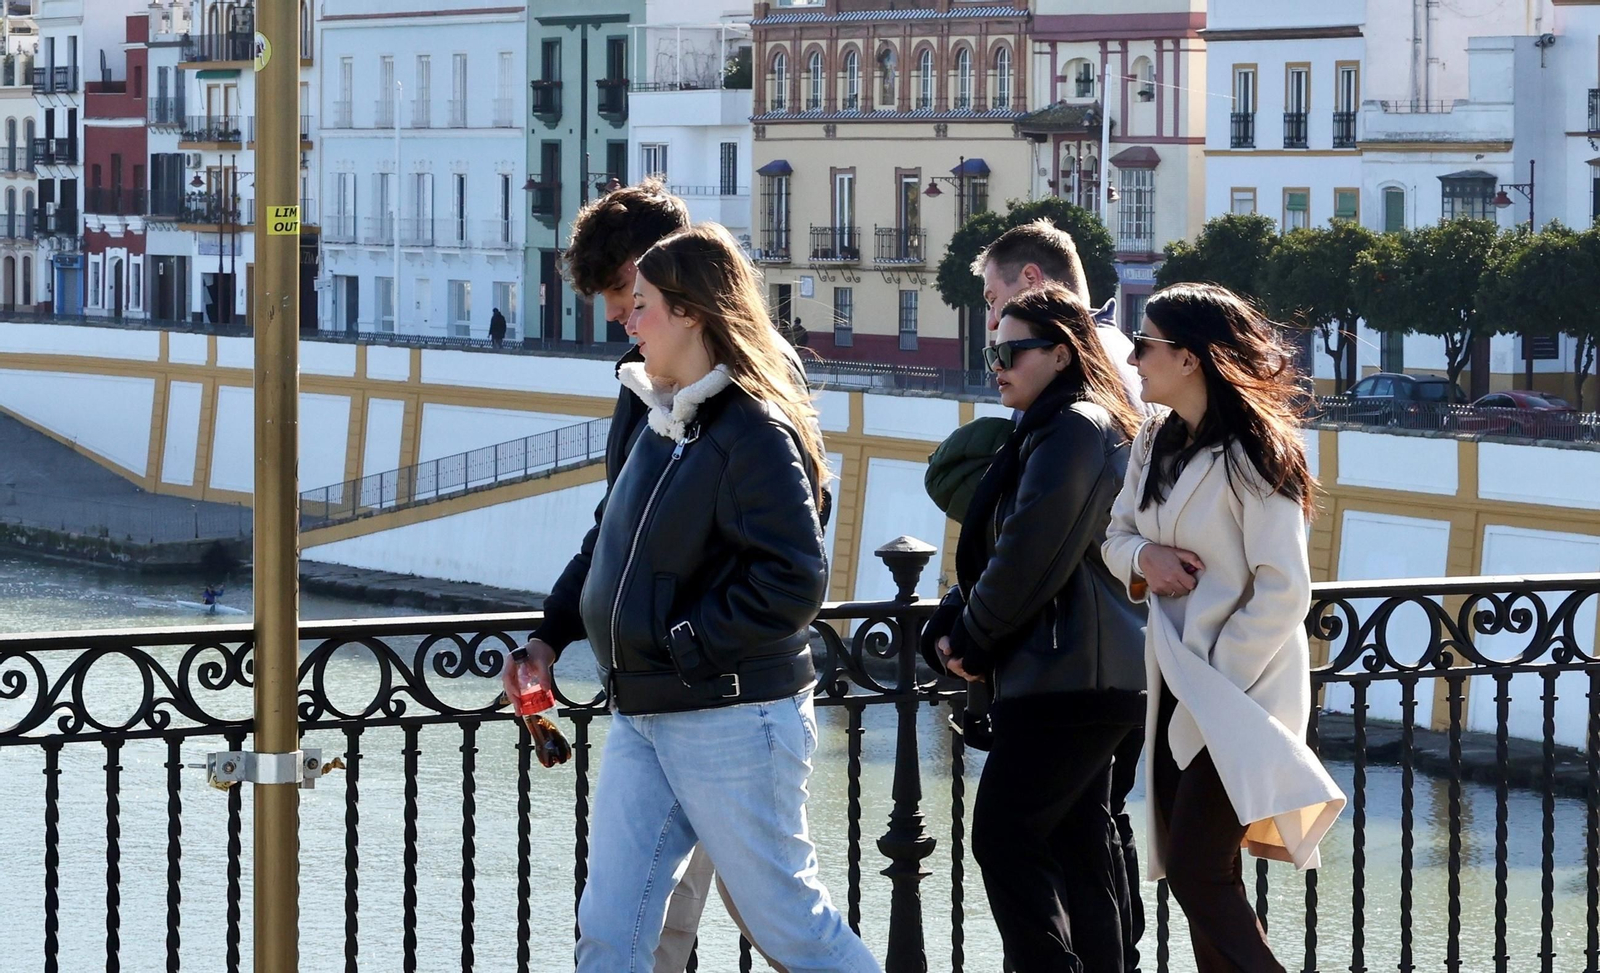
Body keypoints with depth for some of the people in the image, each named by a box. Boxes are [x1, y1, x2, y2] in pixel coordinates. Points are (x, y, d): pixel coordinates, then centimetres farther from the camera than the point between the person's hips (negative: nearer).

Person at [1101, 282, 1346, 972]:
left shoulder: (1251, 454, -15)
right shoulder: (1155, 443, 8)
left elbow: (1284, 592, -17)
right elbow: (1117, 535, 16)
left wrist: (1216, 685, -16)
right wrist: (1144, 557, -8)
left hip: (1240, 690, -8)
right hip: (1176, 683, 8)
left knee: (1196, 876, -14)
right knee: (1191, 871, 9)